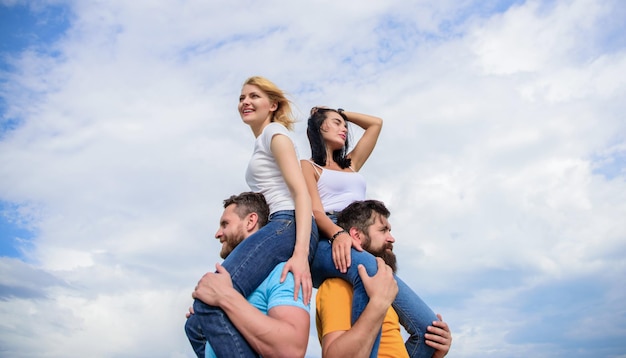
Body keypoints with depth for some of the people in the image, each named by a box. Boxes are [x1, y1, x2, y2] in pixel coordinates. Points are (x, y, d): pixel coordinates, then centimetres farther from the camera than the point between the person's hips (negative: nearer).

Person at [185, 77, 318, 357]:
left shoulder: (274, 132, 5)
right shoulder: (262, 144, 31)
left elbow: (301, 192, -9)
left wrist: (301, 253, -23)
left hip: (288, 227, -9)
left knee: (210, 301, -29)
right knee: (196, 325, 2)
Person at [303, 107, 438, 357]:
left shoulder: (351, 164, 32)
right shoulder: (308, 166, 15)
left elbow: (376, 123, 41)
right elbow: (315, 211, -4)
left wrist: (344, 113, 42)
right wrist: (338, 234, -23)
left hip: (362, 245, 6)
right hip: (327, 245, -5)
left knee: (429, 327, -16)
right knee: (369, 268, -43)